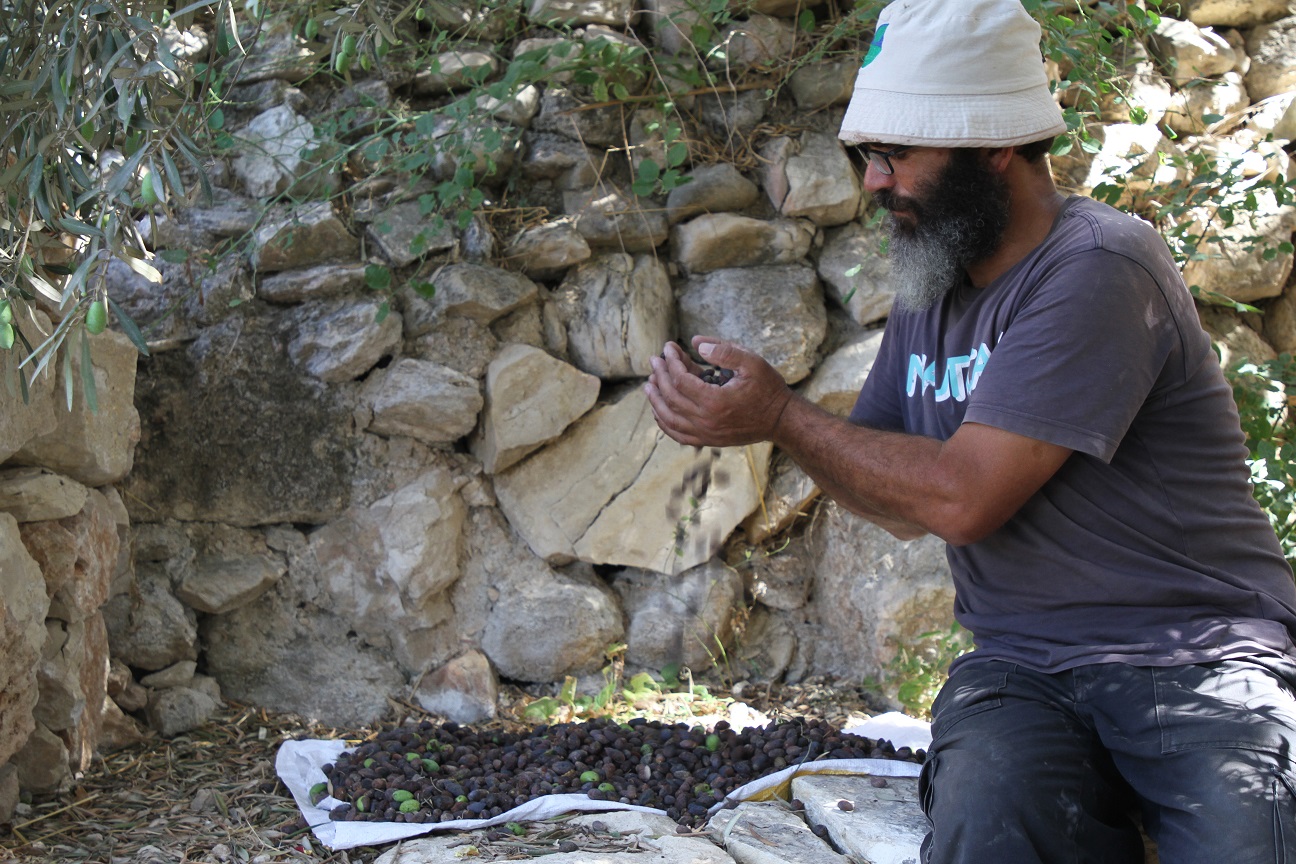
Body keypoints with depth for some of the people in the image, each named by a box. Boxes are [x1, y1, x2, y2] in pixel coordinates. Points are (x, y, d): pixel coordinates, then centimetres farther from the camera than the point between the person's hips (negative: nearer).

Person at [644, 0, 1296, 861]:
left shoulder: (1098, 269, -12)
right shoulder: (930, 287, 14)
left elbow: (962, 496, -17)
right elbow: (907, 505, 17)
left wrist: (783, 416, -7)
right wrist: (743, 410, 2)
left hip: (1197, 657, -5)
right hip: (1024, 668, 6)